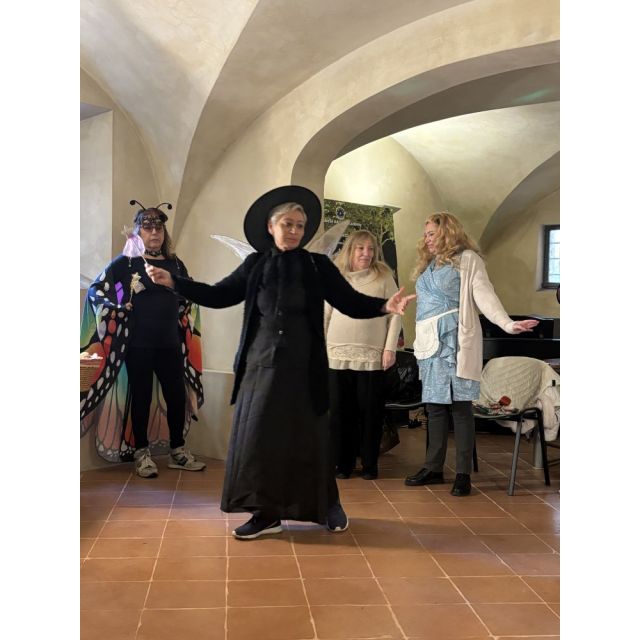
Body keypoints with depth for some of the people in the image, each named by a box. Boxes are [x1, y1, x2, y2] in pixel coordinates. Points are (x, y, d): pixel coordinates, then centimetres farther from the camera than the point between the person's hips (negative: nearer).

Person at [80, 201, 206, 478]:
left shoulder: (175, 263, 9)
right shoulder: (126, 262, -2)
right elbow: (96, 290, -1)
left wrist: (185, 325, 11)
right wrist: (116, 310, -8)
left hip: (170, 343, 4)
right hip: (138, 344, -4)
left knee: (178, 395, 5)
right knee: (141, 397, 5)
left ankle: (178, 451, 19)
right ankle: (141, 453, 17)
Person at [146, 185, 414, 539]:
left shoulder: (318, 266, 0)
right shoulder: (255, 265, 5)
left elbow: (351, 302, -3)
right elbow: (217, 295, 9)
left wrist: (384, 306, -20)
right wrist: (173, 281, 1)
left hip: (303, 369, -2)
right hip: (261, 367, 2)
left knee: (308, 440, 5)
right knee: (259, 438, 4)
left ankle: (328, 505, 25)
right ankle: (266, 514, 17)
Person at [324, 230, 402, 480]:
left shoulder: (383, 276, 4)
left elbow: (394, 314, 1)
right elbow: (325, 314, 10)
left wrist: (390, 347, -5)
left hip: (372, 356, -1)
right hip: (338, 355, 2)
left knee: (370, 411, 3)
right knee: (340, 410, 5)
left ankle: (369, 464, 14)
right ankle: (342, 463, 15)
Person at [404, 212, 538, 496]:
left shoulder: (467, 259, -1)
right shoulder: (428, 265, 20)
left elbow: (484, 295, -10)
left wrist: (507, 323, -24)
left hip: (453, 340, -7)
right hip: (429, 343, 7)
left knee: (459, 404, -5)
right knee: (434, 405, 9)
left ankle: (463, 474, 0)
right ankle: (433, 469, 16)